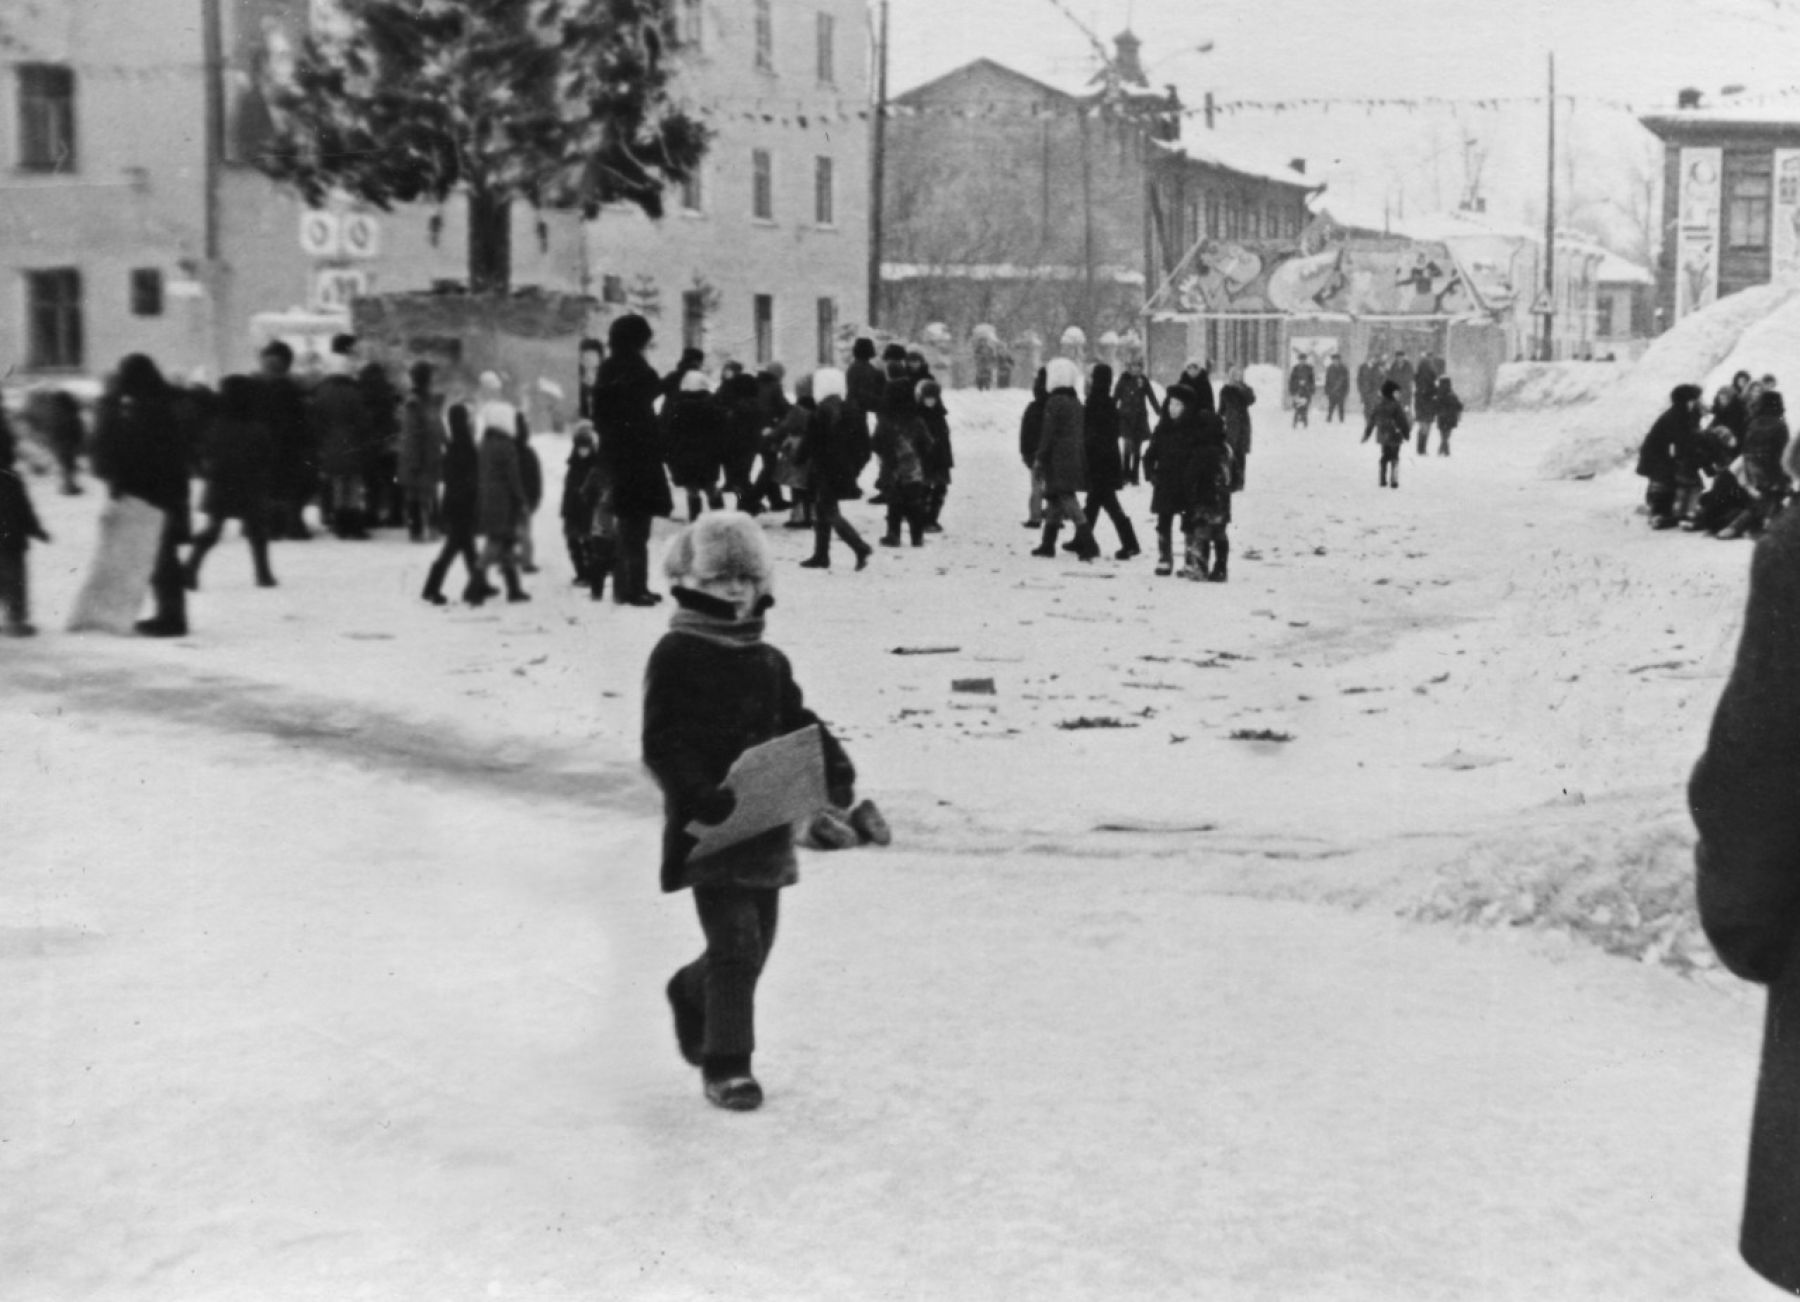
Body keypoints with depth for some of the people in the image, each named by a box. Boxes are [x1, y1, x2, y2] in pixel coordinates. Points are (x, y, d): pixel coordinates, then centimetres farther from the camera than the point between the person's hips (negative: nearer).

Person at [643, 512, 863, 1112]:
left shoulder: (768, 663, 13)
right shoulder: (676, 657, -6)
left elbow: (803, 729, 16)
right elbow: (662, 746, -12)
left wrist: (840, 782, 1)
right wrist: (706, 798, -25)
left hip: (768, 827, 6)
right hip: (707, 829, -6)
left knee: (754, 944, 15)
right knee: (736, 943, -11)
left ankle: (692, 995, 44)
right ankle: (725, 1064, 1)